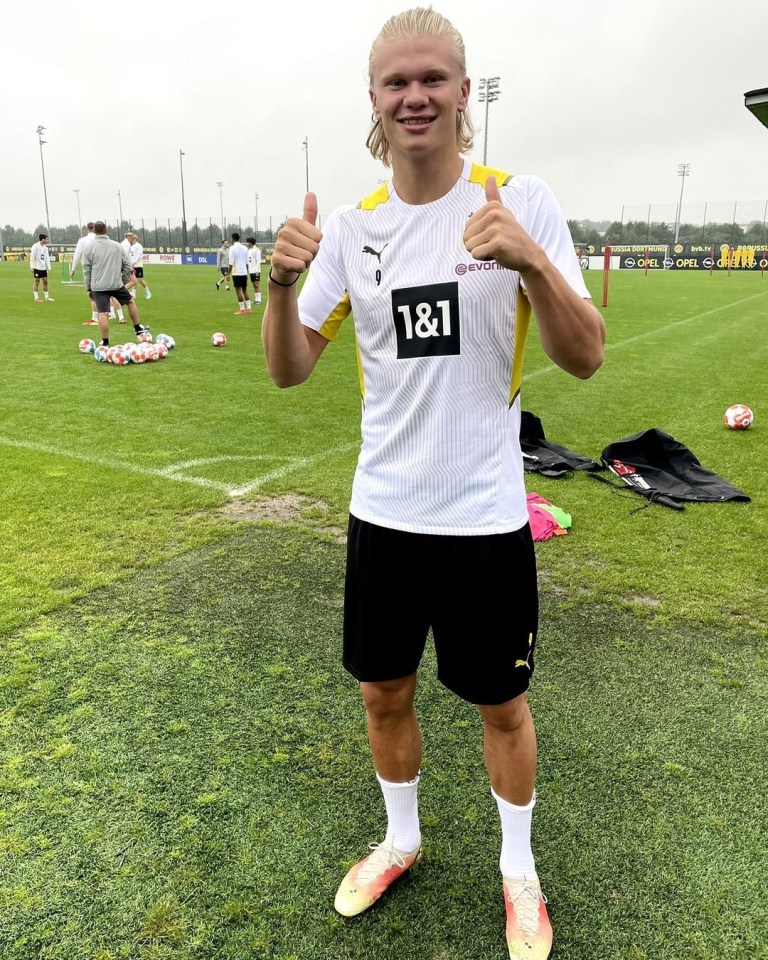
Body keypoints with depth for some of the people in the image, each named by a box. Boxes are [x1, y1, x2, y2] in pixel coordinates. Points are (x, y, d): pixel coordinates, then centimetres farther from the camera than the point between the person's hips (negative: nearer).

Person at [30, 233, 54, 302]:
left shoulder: (45, 247, 12)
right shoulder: (35, 246, -10)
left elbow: (47, 258, 14)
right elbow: (32, 257, -12)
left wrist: (49, 267, 9)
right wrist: (32, 267, -16)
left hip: (43, 268, 7)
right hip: (37, 267, -7)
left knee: (45, 281, 9)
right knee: (36, 282, -2)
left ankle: (47, 297, 16)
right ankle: (36, 298, 1)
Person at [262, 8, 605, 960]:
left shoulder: (522, 200, -8)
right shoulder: (351, 226, 2)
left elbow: (585, 358, -12)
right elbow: (289, 368, 1)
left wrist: (530, 261, -30)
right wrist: (283, 281, -18)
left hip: (484, 517, -3)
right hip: (382, 513, 4)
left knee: (500, 703, 14)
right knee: (384, 692, 18)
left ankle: (518, 868, 41)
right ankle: (401, 840, 45)